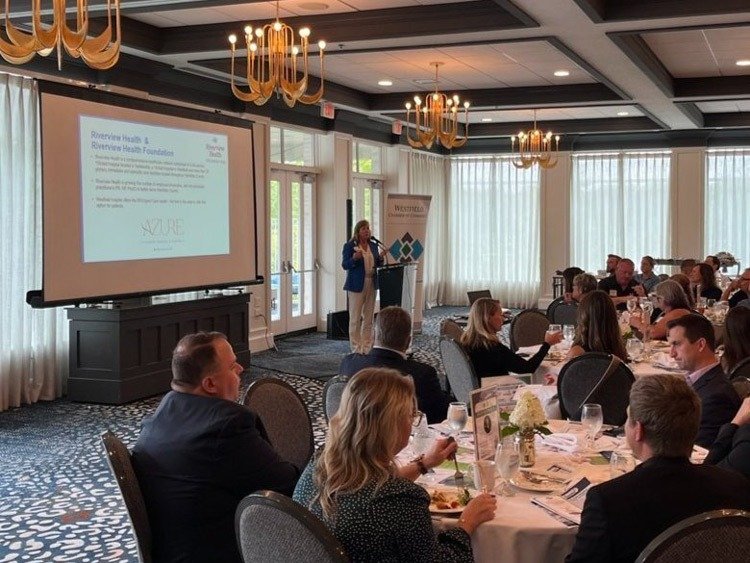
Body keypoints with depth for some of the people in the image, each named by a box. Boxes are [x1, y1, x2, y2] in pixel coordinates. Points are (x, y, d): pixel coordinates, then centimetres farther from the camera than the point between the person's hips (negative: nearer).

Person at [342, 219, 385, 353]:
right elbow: (345, 265, -8)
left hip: (371, 284, 5)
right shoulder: (350, 246, -5)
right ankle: (356, 347, 4)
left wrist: (381, 258, -5)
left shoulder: (373, 246, 11)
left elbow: (377, 265, 16)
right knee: (355, 317, -1)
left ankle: (367, 346, 15)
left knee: (368, 317, 8)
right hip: (356, 285, -5)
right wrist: (354, 258, -26)